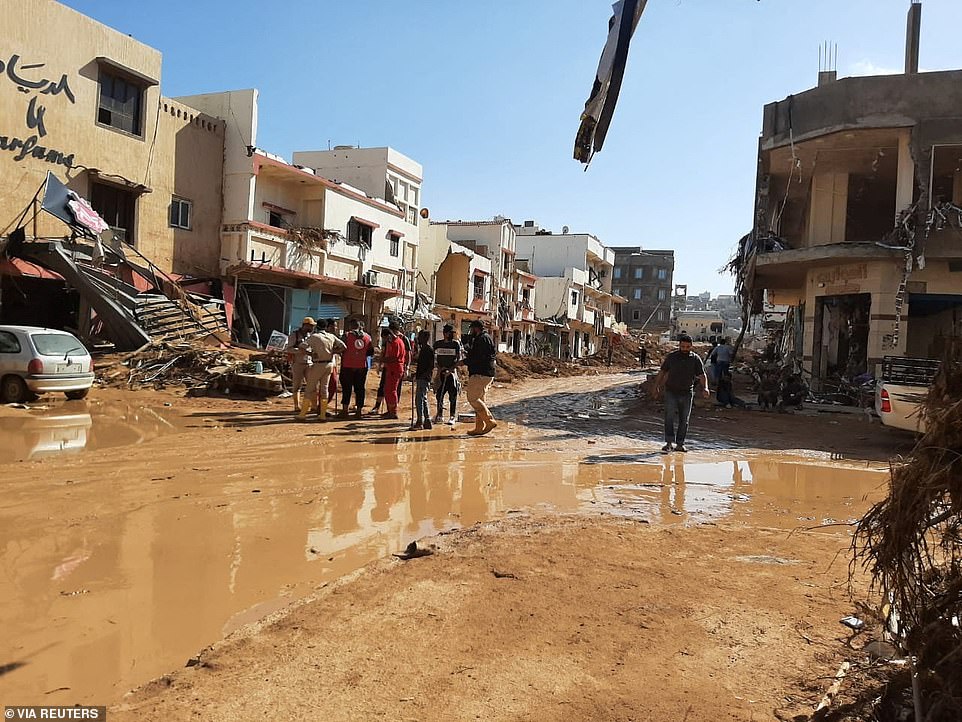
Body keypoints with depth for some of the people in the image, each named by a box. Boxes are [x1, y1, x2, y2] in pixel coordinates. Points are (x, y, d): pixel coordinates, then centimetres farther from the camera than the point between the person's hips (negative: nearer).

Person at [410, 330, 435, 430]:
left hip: (424, 379, -10)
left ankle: (420, 422, -10)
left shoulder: (429, 350, -12)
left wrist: (424, 375, -23)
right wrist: (416, 373, 18)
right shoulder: (422, 349, 17)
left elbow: (431, 367, -17)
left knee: (419, 399, -11)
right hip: (420, 378, 10)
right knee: (423, 400, 13)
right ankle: (427, 421, 18)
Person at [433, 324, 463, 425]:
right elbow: (435, 359, 11)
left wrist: (450, 370, -13)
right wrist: (439, 368, -5)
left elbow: (459, 360, -3)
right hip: (441, 373, 2)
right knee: (439, 395, 4)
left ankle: (452, 417, 6)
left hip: (452, 372, -2)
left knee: (453, 396, -2)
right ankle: (440, 416, 16)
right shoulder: (438, 344, 6)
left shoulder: (456, 344, 0)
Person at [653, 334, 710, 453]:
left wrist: (705, 388, -21)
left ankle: (680, 444, 14)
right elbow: (662, 372, 9)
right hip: (671, 392, -1)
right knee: (669, 417, -13)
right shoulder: (671, 357, 1)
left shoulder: (695, 359, 0)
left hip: (687, 394, 1)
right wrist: (656, 386, 5)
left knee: (684, 420, 6)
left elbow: (702, 375, -4)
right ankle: (669, 442, -13)